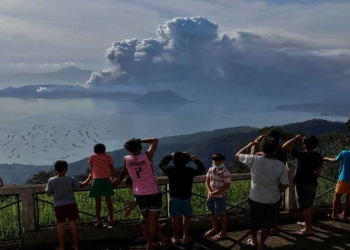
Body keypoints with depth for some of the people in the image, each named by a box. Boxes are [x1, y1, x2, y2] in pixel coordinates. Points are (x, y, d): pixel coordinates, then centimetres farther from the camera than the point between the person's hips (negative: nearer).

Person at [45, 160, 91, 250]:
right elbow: (82, 185, 3)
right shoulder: (71, 179, -7)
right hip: (71, 204, -1)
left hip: (58, 206, 1)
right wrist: (89, 178, 18)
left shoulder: (51, 181, -6)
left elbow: (48, 194, -5)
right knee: (73, 224, 8)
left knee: (61, 226, 8)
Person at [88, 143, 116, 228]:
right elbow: (112, 168, 9)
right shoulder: (107, 156, 9)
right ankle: (110, 219, 6)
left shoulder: (92, 157, 9)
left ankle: (98, 220, 1)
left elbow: (91, 168, 14)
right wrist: (113, 177, 19)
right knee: (108, 199, 6)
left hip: (96, 180, -1)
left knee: (97, 200, 2)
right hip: (106, 179, 1)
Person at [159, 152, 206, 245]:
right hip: (185, 198, -2)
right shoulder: (189, 171, -15)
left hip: (173, 198, 2)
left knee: (175, 217, 7)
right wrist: (196, 160, -3)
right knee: (186, 217, 14)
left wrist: (170, 156, 12)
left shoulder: (170, 170, -9)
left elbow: (161, 164, 9)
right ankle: (185, 237, 15)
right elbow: (202, 170, -2)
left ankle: (176, 238, 13)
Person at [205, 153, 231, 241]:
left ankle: (223, 232, 18)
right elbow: (207, 181, 4)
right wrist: (209, 191, -12)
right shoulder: (211, 170, -1)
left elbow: (227, 186, -19)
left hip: (220, 196, -7)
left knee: (222, 214, 7)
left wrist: (216, 192, -24)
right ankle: (215, 228, 39)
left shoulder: (225, 172, -19)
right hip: (211, 195, 7)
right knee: (213, 212, 20)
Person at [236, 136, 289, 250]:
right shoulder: (280, 165, -18)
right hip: (273, 200, 0)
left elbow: (238, 154, -2)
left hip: (256, 199, 0)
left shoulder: (254, 160, -20)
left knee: (254, 222, 24)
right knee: (267, 224, 21)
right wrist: (277, 192, 11)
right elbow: (285, 185, -10)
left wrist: (253, 143, 1)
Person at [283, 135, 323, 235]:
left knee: (305, 206, 0)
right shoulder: (319, 156, 0)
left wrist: (296, 138, -10)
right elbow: (318, 171, 8)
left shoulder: (302, 154, -23)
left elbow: (285, 146, -20)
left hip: (303, 183, -8)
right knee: (310, 204, 21)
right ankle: (308, 223, 36)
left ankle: (308, 229, 7)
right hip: (312, 183, 8)